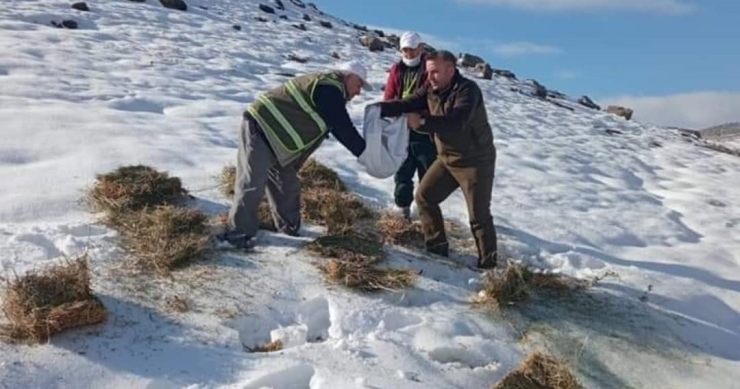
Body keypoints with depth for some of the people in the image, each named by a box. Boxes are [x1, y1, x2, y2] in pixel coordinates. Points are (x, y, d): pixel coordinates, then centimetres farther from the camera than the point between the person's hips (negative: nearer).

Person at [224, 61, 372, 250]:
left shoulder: (327, 87, 18)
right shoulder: (329, 89, -16)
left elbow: (341, 126, 24)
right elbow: (342, 128, -16)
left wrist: (361, 147, 24)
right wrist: (364, 152, -7)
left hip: (273, 134, 11)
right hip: (260, 128, -11)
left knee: (287, 182, 17)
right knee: (253, 183, -11)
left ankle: (289, 226, 30)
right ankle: (239, 233, -2)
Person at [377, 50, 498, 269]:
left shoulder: (467, 90, -22)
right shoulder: (431, 90, 0)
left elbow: (456, 122, -37)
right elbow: (406, 105, -9)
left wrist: (422, 122, -39)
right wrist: (380, 108, -26)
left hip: (476, 161, -8)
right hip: (447, 158, 8)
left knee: (479, 215, -5)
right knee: (424, 196, 9)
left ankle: (488, 264, 9)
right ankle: (437, 248, 21)